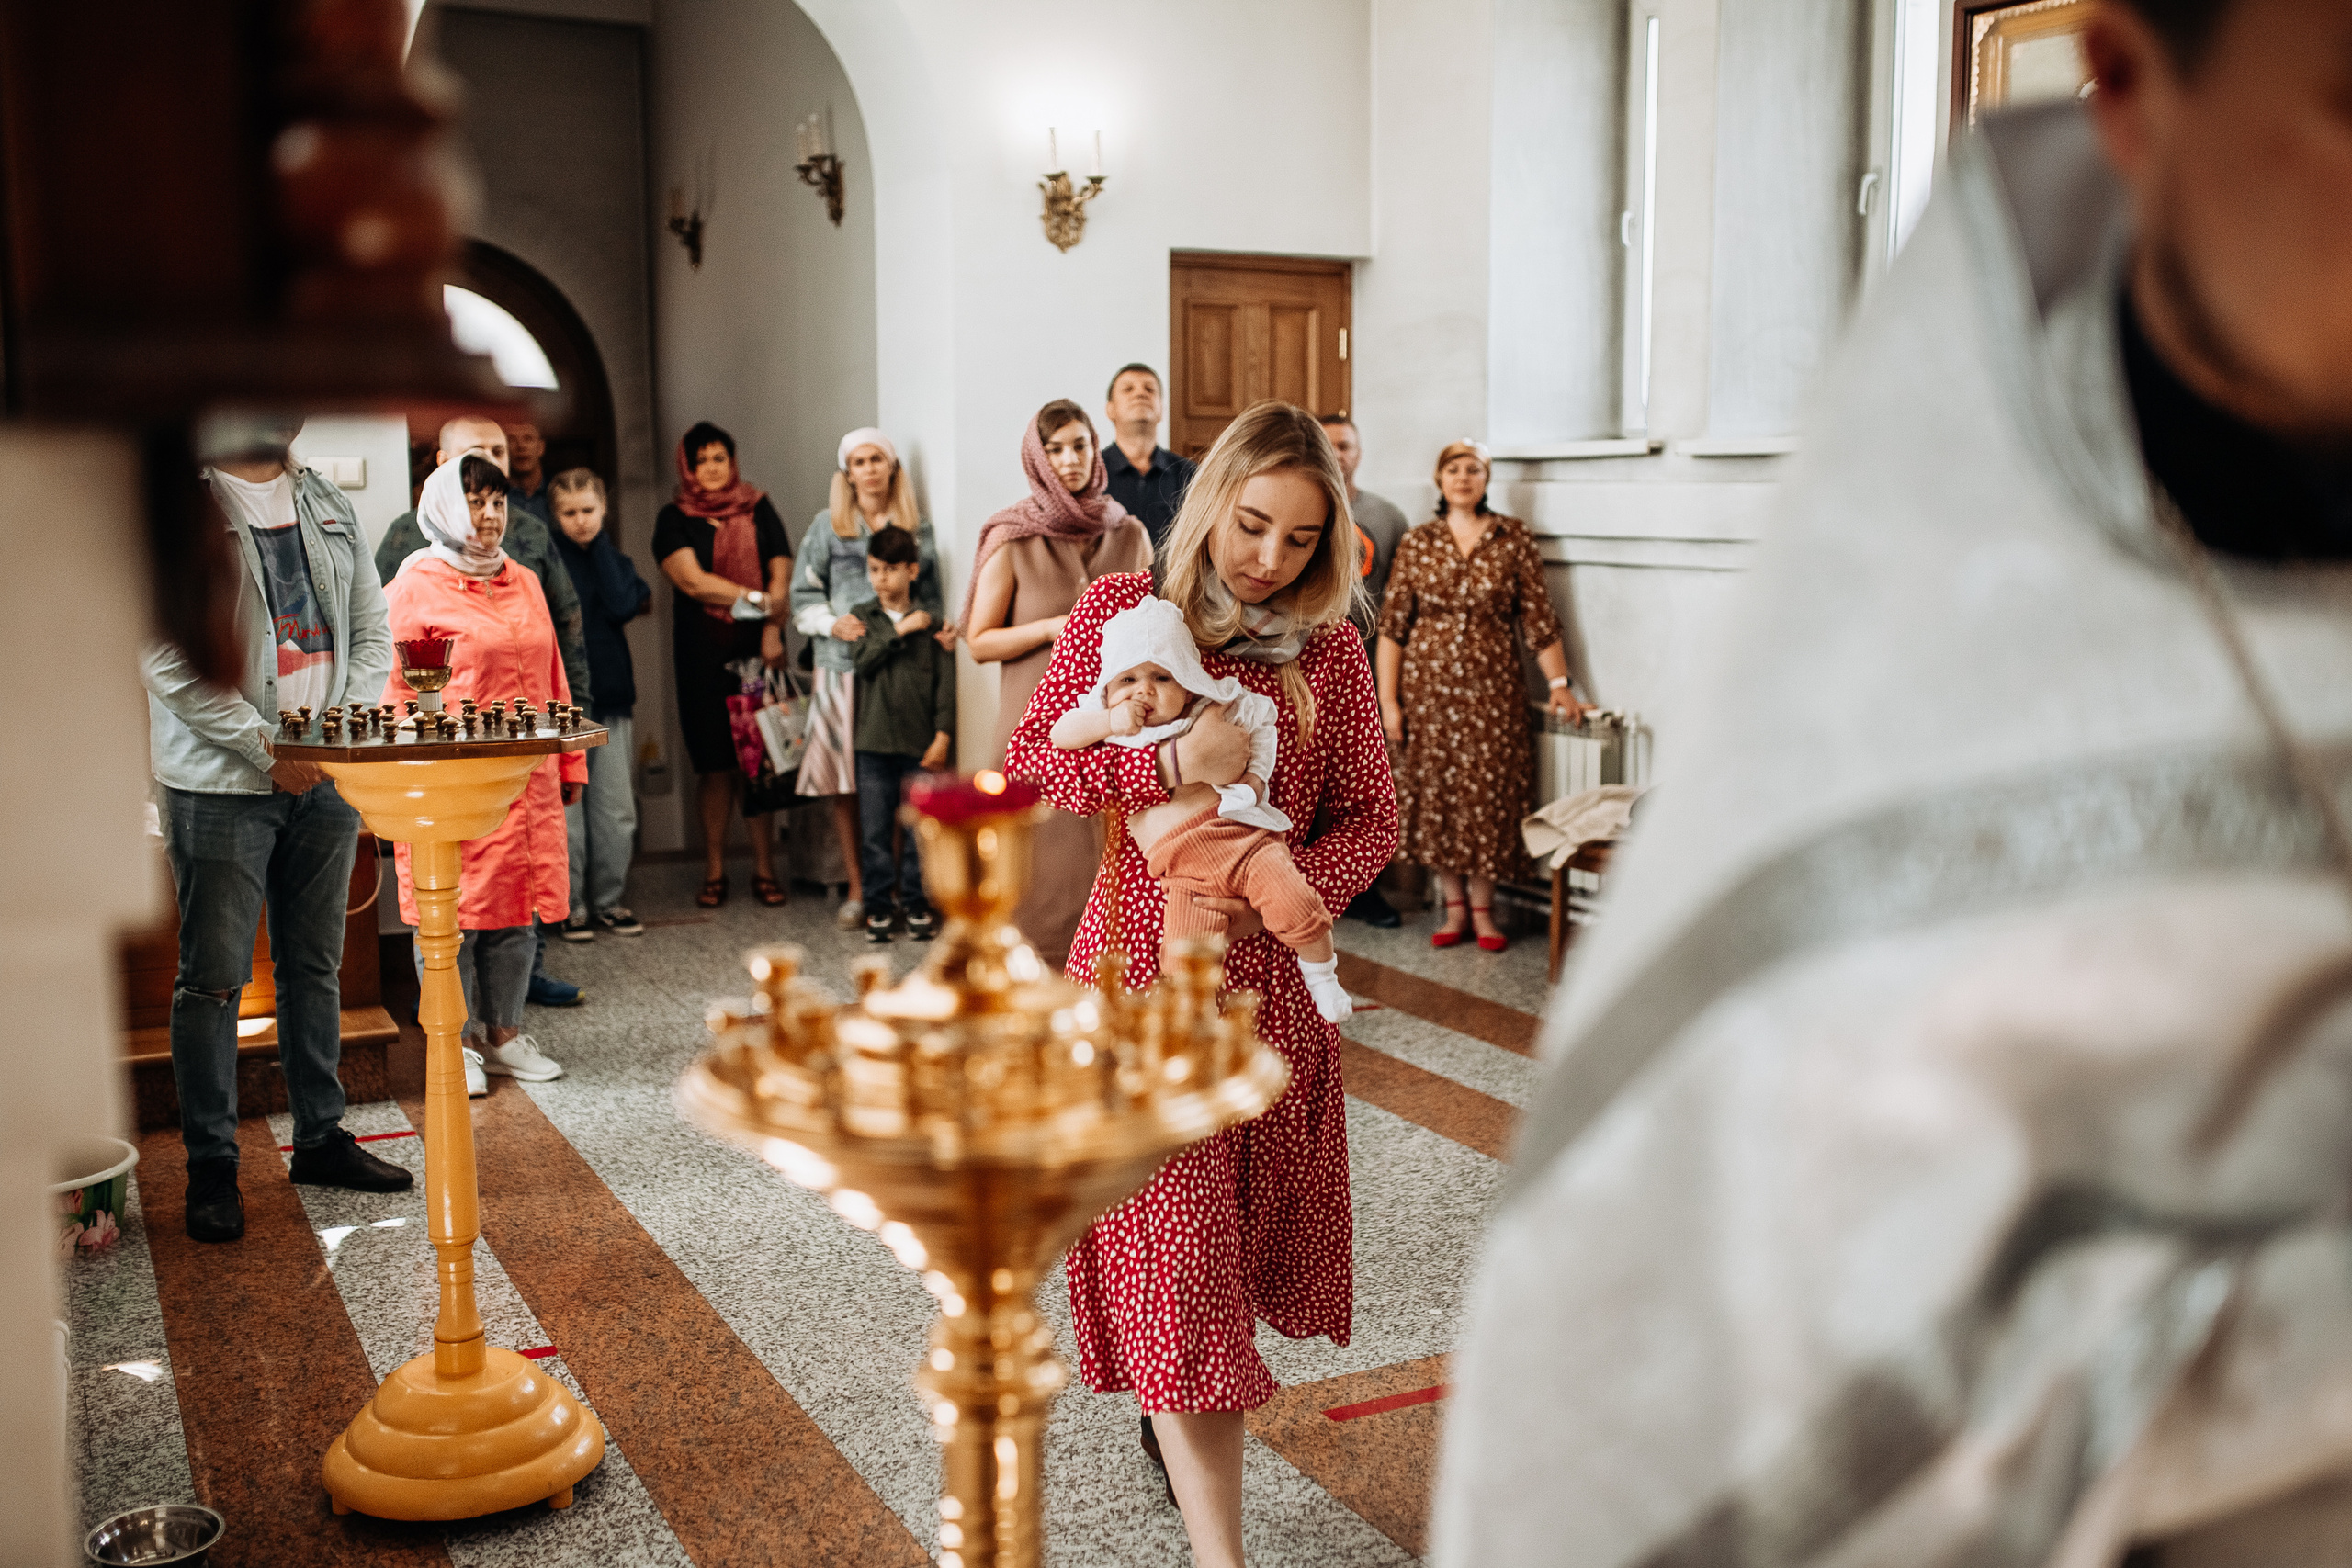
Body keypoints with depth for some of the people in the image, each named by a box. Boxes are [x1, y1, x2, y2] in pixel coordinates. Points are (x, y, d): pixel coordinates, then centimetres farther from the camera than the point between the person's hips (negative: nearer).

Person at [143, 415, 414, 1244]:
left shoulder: (332, 507, 13)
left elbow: (372, 634, 12)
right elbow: (168, 661, -13)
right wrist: (267, 748, -15)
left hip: (325, 775, 6)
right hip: (220, 784, -5)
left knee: (316, 964, 13)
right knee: (214, 978, 0)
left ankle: (320, 1136, 25)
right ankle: (211, 1166, 10)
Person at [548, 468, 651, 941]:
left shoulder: (615, 560, 9)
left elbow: (623, 606, -9)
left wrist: (600, 545, -5)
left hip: (611, 697, 4)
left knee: (616, 809, 6)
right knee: (565, 809, -2)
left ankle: (610, 900, 17)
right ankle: (571, 906, 8)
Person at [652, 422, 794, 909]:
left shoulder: (758, 510, 11)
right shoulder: (674, 519, 6)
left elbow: (781, 574, 4)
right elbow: (691, 580, -7)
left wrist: (773, 629, -10)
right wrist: (758, 600, -9)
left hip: (758, 649, 1)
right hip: (703, 655, -1)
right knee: (716, 763, 0)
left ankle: (764, 869, 5)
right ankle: (714, 872, 9)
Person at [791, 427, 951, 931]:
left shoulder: (917, 528, 13)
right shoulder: (827, 526, 9)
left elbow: (930, 595, 16)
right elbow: (804, 595, 8)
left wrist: (940, 627, -3)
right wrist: (833, 624, -10)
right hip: (844, 666, 0)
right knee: (845, 781, -1)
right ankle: (858, 890, 9)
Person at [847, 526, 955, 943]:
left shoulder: (930, 622, 3)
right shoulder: (862, 616, 8)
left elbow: (946, 681, 0)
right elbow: (864, 658, -10)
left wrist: (943, 735, -7)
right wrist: (901, 630, -12)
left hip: (920, 744, -1)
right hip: (874, 741, 1)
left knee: (919, 830, 4)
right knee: (874, 831, 3)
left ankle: (916, 904, 15)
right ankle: (879, 905, 13)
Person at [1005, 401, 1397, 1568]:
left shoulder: (1329, 648, 1)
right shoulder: (1120, 611, -4)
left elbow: (1372, 818, 2)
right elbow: (1029, 764, -8)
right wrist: (1168, 760, -23)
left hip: (1272, 980, 3)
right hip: (1146, 969, -3)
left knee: (1244, 1237, 17)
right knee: (1174, 1251, -3)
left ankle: (1175, 1415, 47)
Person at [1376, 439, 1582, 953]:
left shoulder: (1514, 539, 3)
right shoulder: (1417, 544, 4)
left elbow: (1539, 619, 2)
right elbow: (1392, 625, 2)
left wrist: (1559, 684, -3)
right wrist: (1387, 699, -3)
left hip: (1492, 687, -1)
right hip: (1427, 685, 1)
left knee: (1487, 794, 0)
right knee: (1435, 794, 3)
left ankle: (1482, 907, 14)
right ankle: (1453, 904, 16)